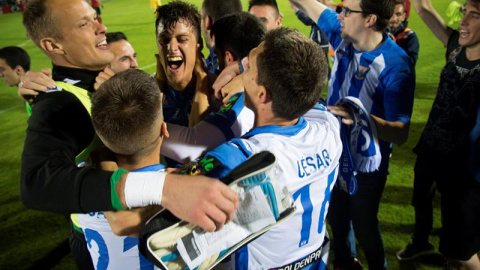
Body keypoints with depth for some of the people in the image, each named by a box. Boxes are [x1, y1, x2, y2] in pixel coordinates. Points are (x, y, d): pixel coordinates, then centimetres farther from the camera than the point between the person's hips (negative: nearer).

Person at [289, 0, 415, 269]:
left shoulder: (395, 65, -27)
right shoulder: (343, 35, -10)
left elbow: (401, 133, -29)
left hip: (365, 164, -6)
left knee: (364, 226, 15)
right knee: (337, 217, 25)